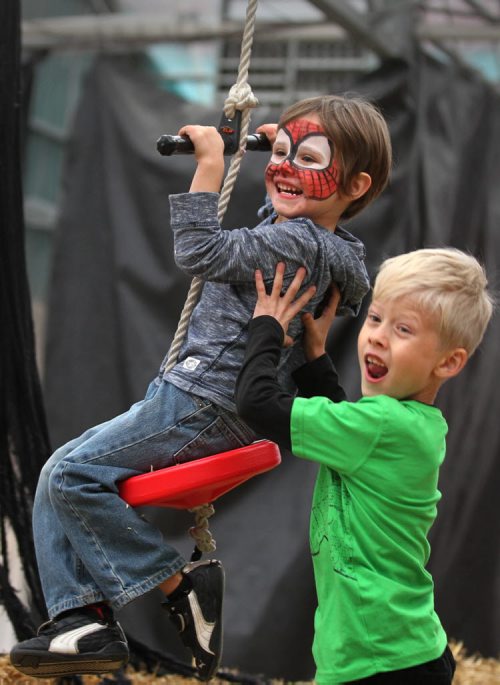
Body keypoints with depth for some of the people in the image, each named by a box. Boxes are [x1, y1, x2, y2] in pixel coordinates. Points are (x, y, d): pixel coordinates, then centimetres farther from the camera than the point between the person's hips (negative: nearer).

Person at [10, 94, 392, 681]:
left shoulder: (298, 242, -17)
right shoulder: (311, 236, 14)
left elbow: (200, 253, -26)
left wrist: (210, 164, -22)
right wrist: (282, 145, 32)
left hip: (210, 407, -11)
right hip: (190, 396, 11)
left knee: (75, 473, -14)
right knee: (57, 471, 6)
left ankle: (180, 585, -5)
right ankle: (85, 620, 2)